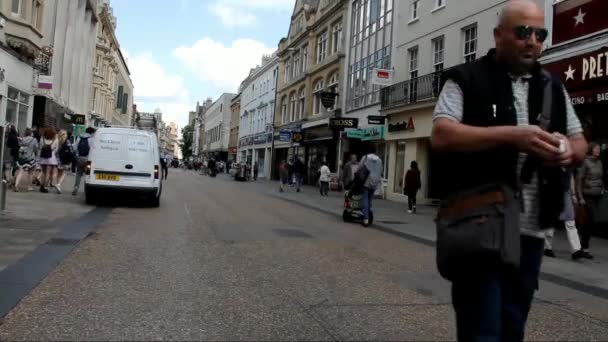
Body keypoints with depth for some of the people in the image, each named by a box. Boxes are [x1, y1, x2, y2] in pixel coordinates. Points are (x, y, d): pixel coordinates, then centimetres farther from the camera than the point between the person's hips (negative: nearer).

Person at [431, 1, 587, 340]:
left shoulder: (553, 87, 16)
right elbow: (441, 136, -13)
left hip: (530, 230, 6)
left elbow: (580, 142, 20)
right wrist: (511, 135, -21)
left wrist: (569, 150, -5)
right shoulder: (466, 80, -1)